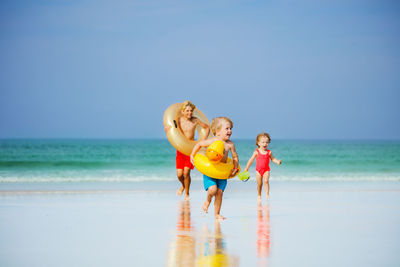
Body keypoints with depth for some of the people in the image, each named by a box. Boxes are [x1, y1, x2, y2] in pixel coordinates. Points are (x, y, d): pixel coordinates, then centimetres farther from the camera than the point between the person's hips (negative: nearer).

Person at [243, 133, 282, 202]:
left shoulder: (269, 152, -4)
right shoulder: (257, 152, -8)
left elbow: (272, 159, 11)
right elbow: (251, 160, -2)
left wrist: (277, 161, -9)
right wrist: (246, 168, -1)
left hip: (266, 170, 0)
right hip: (258, 170, 0)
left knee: (266, 181, -22)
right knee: (259, 184, 6)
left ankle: (267, 194, -19)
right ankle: (259, 196, 22)